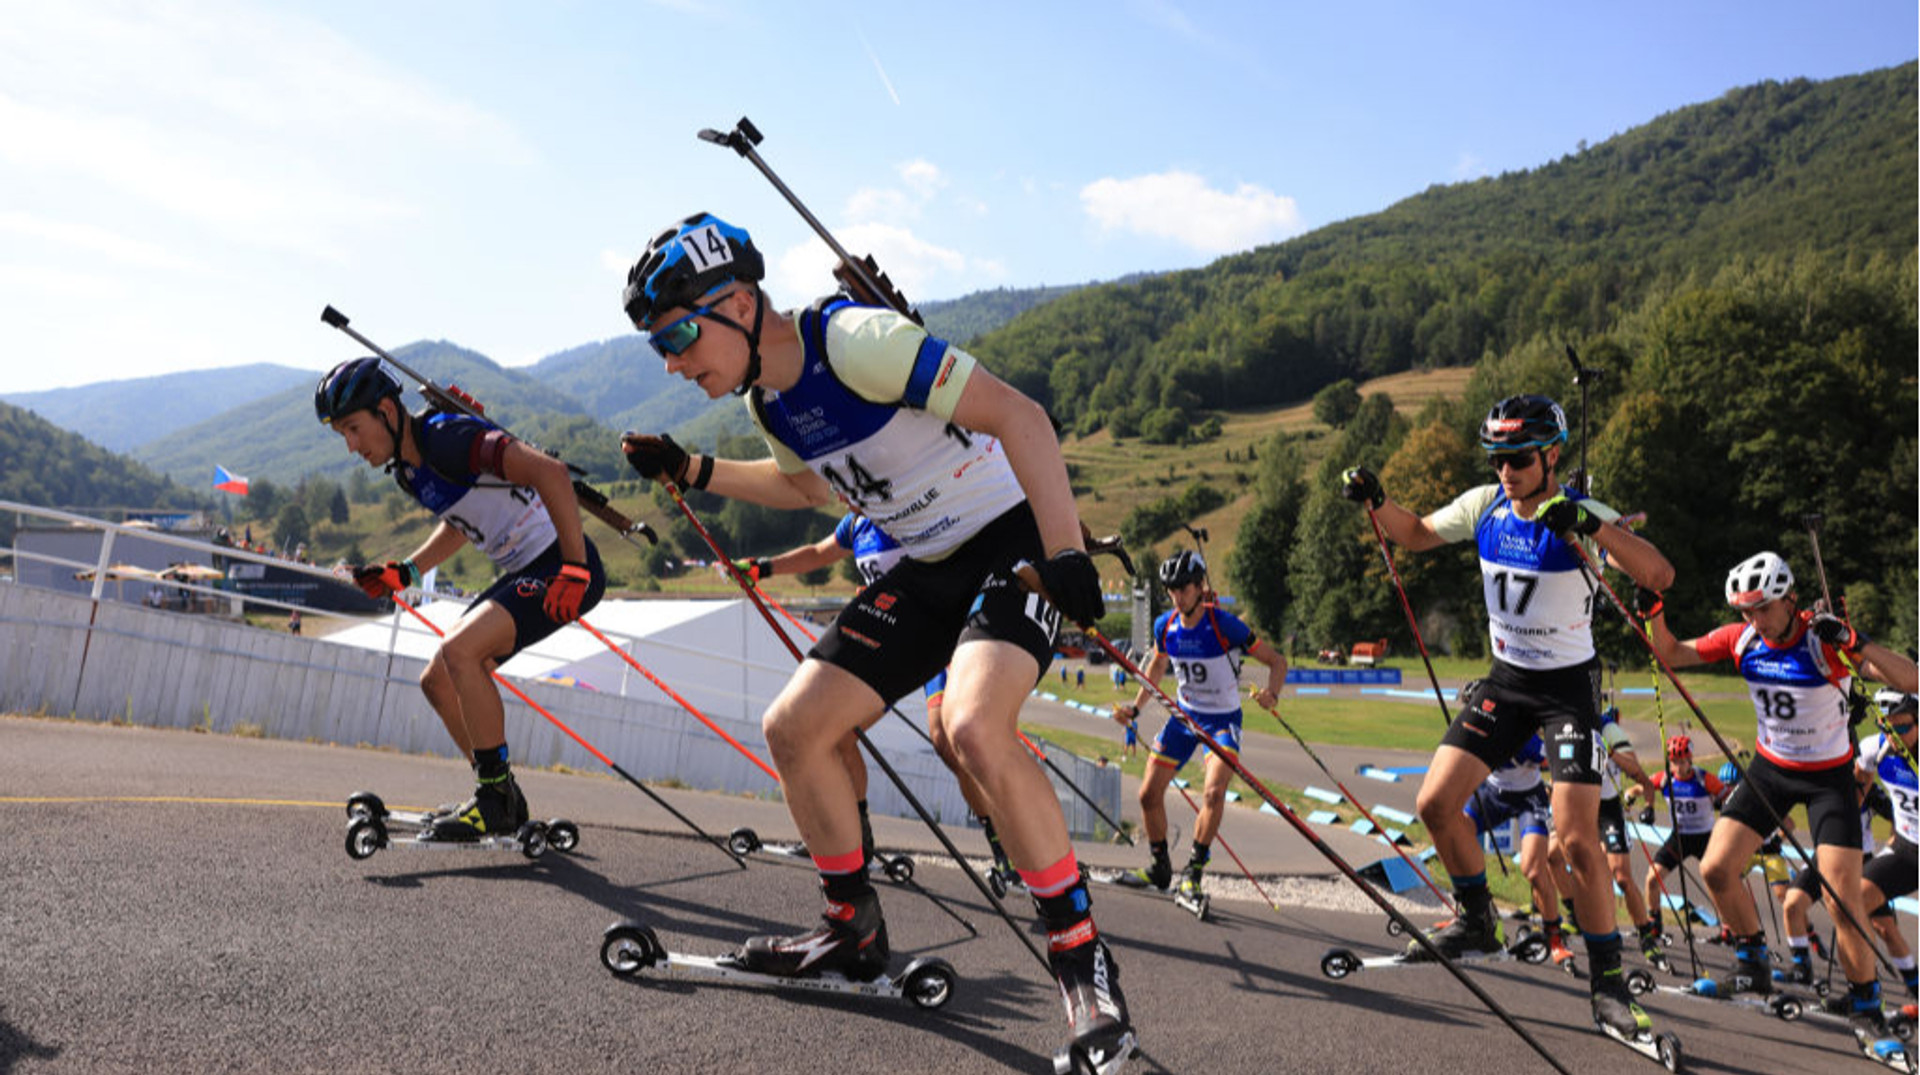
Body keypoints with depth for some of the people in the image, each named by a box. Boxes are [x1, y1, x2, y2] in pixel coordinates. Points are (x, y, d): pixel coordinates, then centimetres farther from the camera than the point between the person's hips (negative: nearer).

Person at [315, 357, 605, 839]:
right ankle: (501, 801, 19)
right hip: (523, 572, 10)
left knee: (460, 650, -25)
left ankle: (498, 798, -12)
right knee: (438, 681, 9)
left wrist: (574, 569, -30)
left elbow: (551, 472, -30)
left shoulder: (448, 438, -20)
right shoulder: (406, 468, 10)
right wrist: (404, 573, 15)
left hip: (563, 568, -10)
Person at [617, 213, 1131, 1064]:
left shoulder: (855, 340, -23)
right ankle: (854, 932, 21)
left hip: (1017, 536, -9)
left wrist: (1065, 551, -33)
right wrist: (692, 472, 16)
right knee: (793, 728, 4)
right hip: (931, 568, 9)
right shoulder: (766, 401, 4)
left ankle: (1081, 956, -13)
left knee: (975, 729, -33)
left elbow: (1016, 413, -25)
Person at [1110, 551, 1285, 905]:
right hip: (1183, 715, 5)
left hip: (1222, 719, -5)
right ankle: (1159, 868, 24)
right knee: (1149, 794, 2)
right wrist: (1135, 707, 6)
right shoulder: (1165, 625, -7)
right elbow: (1157, 665, 14)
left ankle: (1193, 872, -10)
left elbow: (1277, 661, -14)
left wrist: (1271, 693, -34)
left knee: (1214, 792, -26)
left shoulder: (1225, 625, -21)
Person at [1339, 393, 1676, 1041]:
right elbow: (1416, 534, 12)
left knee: (1577, 841, -12)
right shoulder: (1484, 505, -4)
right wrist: (1375, 501, -7)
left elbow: (1659, 577, -33)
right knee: (1436, 804, -2)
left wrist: (1590, 525, -46)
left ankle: (1608, 984, 7)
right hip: (1505, 679, 5)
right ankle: (1477, 922, 22)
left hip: (1569, 686, -5)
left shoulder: (1586, 516, -18)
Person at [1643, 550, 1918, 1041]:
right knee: (1716, 869, -3)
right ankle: (1754, 965, 19)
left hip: (1828, 776, -4)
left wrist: (1856, 644, -49)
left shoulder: (1824, 640, -23)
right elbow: (1672, 655, 3)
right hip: (1769, 768, 4)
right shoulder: (1741, 639, -10)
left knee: (1843, 900, -9)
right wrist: (1653, 613, -15)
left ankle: (1866, 1004, 12)